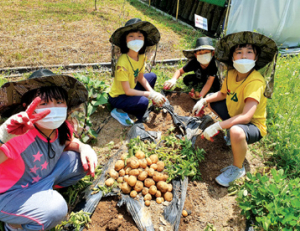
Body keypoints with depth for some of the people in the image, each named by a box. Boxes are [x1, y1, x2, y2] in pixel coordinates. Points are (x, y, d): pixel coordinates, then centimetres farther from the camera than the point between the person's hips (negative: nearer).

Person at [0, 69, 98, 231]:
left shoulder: (62, 128, -14)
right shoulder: (20, 136, -35)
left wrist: (83, 147, -13)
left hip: (42, 178, 7)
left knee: (84, 160, -7)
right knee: (55, 208, -32)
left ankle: (45, 193, 10)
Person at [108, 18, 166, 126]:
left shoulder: (142, 56, -8)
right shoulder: (122, 63, -31)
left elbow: (141, 78, 2)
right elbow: (127, 91, -27)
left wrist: (153, 93, -13)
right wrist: (149, 94, -21)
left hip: (131, 88, 8)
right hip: (118, 97, -8)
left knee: (152, 76, 9)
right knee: (143, 102, -31)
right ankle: (119, 112, -2)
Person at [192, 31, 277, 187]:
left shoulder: (255, 82, -31)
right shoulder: (231, 74, -7)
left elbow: (246, 117, -39)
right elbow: (222, 94, 12)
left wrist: (217, 126, -40)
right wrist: (204, 101, -3)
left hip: (253, 126, -8)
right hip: (234, 115, 8)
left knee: (236, 132, -42)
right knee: (211, 101, 17)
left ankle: (238, 169, -12)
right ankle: (228, 132, 25)